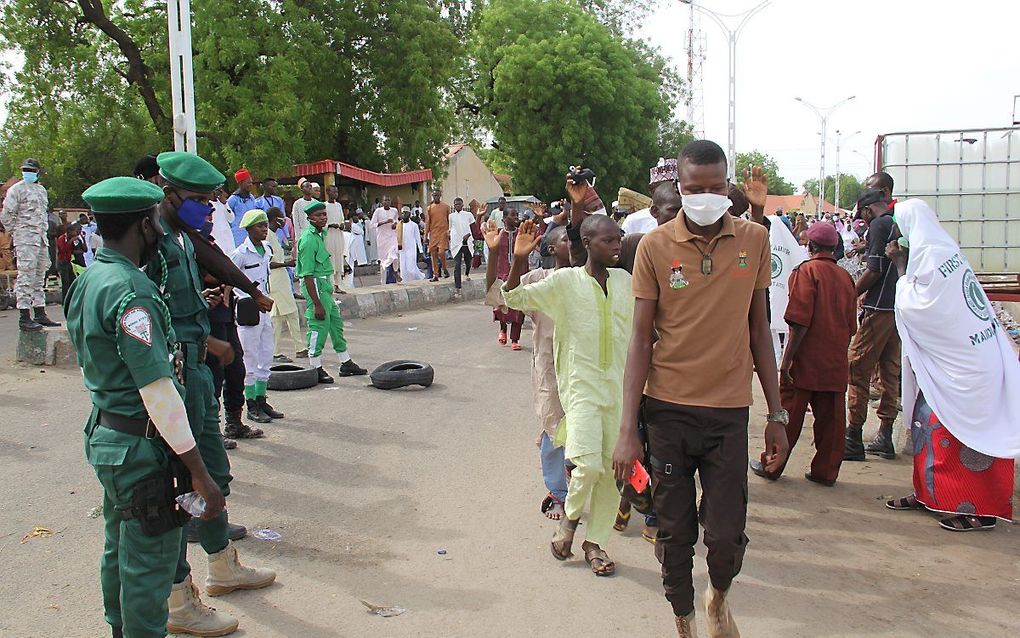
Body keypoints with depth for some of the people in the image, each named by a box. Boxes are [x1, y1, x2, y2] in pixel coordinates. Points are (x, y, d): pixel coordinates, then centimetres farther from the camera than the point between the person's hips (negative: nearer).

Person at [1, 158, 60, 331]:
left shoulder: (42, 190, 18)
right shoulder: (16, 190, -3)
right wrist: (17, 232, -6)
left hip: (42, 239, 7)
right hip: (25, 240, -7)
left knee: (39, 279, 12)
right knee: (26, 277, -10)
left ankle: (40, 314, 19)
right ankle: (25, 318, -10)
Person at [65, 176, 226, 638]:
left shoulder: (87, 282, 7)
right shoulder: (131, 293, -23)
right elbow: (159, 393, -25)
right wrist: (200, 474, -22)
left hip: (105, 434, 10)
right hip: (141, 447, -10)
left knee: (119, 553, 23)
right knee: (148, 567, 2)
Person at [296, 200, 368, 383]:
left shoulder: (320, 234, 12)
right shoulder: (308, 239, -19)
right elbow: (308, 275, -22)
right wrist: (317, 304, -24)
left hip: (325, 284, 11)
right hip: (315, 285, -11)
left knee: (336, 322, 15)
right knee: (319, 325, -7)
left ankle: (346, 364, 25)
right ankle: (316, 369, 2)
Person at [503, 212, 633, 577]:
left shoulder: (626, 281, 9)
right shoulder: (565, 281, -3)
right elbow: (514, 298, -9)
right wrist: (519, 259, -23)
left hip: (620, 386, 4)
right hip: (582, 386, -4)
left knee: (613, 469, 6)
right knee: (589, 463, -18)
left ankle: (595, 542, 24)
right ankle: (570, 516, 15)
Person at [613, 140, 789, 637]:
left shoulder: (754, 240, 0)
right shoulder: (655, 246, -5)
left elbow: (759, 330, 8)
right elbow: (640, 339, -4)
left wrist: (776, 414, 7)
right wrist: (628, 429, -8)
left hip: (729, 409, 1)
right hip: (668, 409, -1)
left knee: (727, 533, 1)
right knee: (675, 530, 10)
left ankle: (719, 597, 35)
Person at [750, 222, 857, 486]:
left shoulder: (807, 271, -10)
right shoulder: (845, 277, 8)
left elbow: (800, 321, -18)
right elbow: (851, 325, 14)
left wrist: (787, 358, -16)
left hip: (805, 362, -5)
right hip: (836, 364, 5)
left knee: (789, 415, 4)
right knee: (830, 417, 10)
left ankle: (772, 466, 14)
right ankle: (826, 471, 17)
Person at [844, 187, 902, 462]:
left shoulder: (879, 225, -8)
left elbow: (875, 270, -15)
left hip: (880, 309, -9)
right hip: (901, 308, 9)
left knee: (858, 369, -4)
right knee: (890, 370, 12)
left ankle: (854, 439, -2)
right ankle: (885, 437, 16)